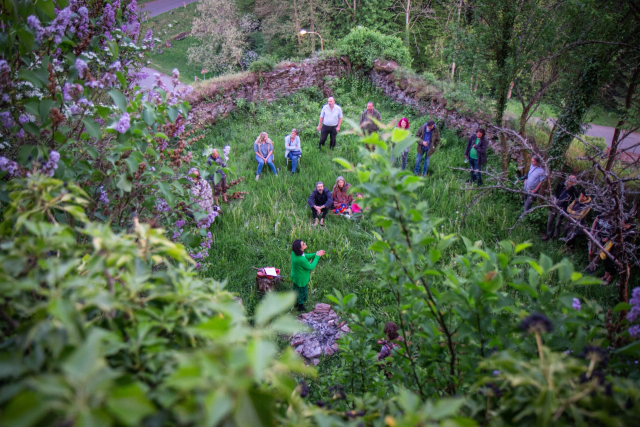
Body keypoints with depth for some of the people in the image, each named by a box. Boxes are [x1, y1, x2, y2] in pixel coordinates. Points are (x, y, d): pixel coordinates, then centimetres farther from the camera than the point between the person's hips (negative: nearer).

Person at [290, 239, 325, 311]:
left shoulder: (294, 253, -16)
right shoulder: (301, 259, -42)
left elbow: (306, 256, 0)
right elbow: (311, 267, -27)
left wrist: (315, 254, -11)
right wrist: (317, 256, -22)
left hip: (295, 276, 7)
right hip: (301, 279, -7)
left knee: (296, 290, 31)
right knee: (302, 292, 20)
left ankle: (297, 303, 56)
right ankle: (300, 307, 44)